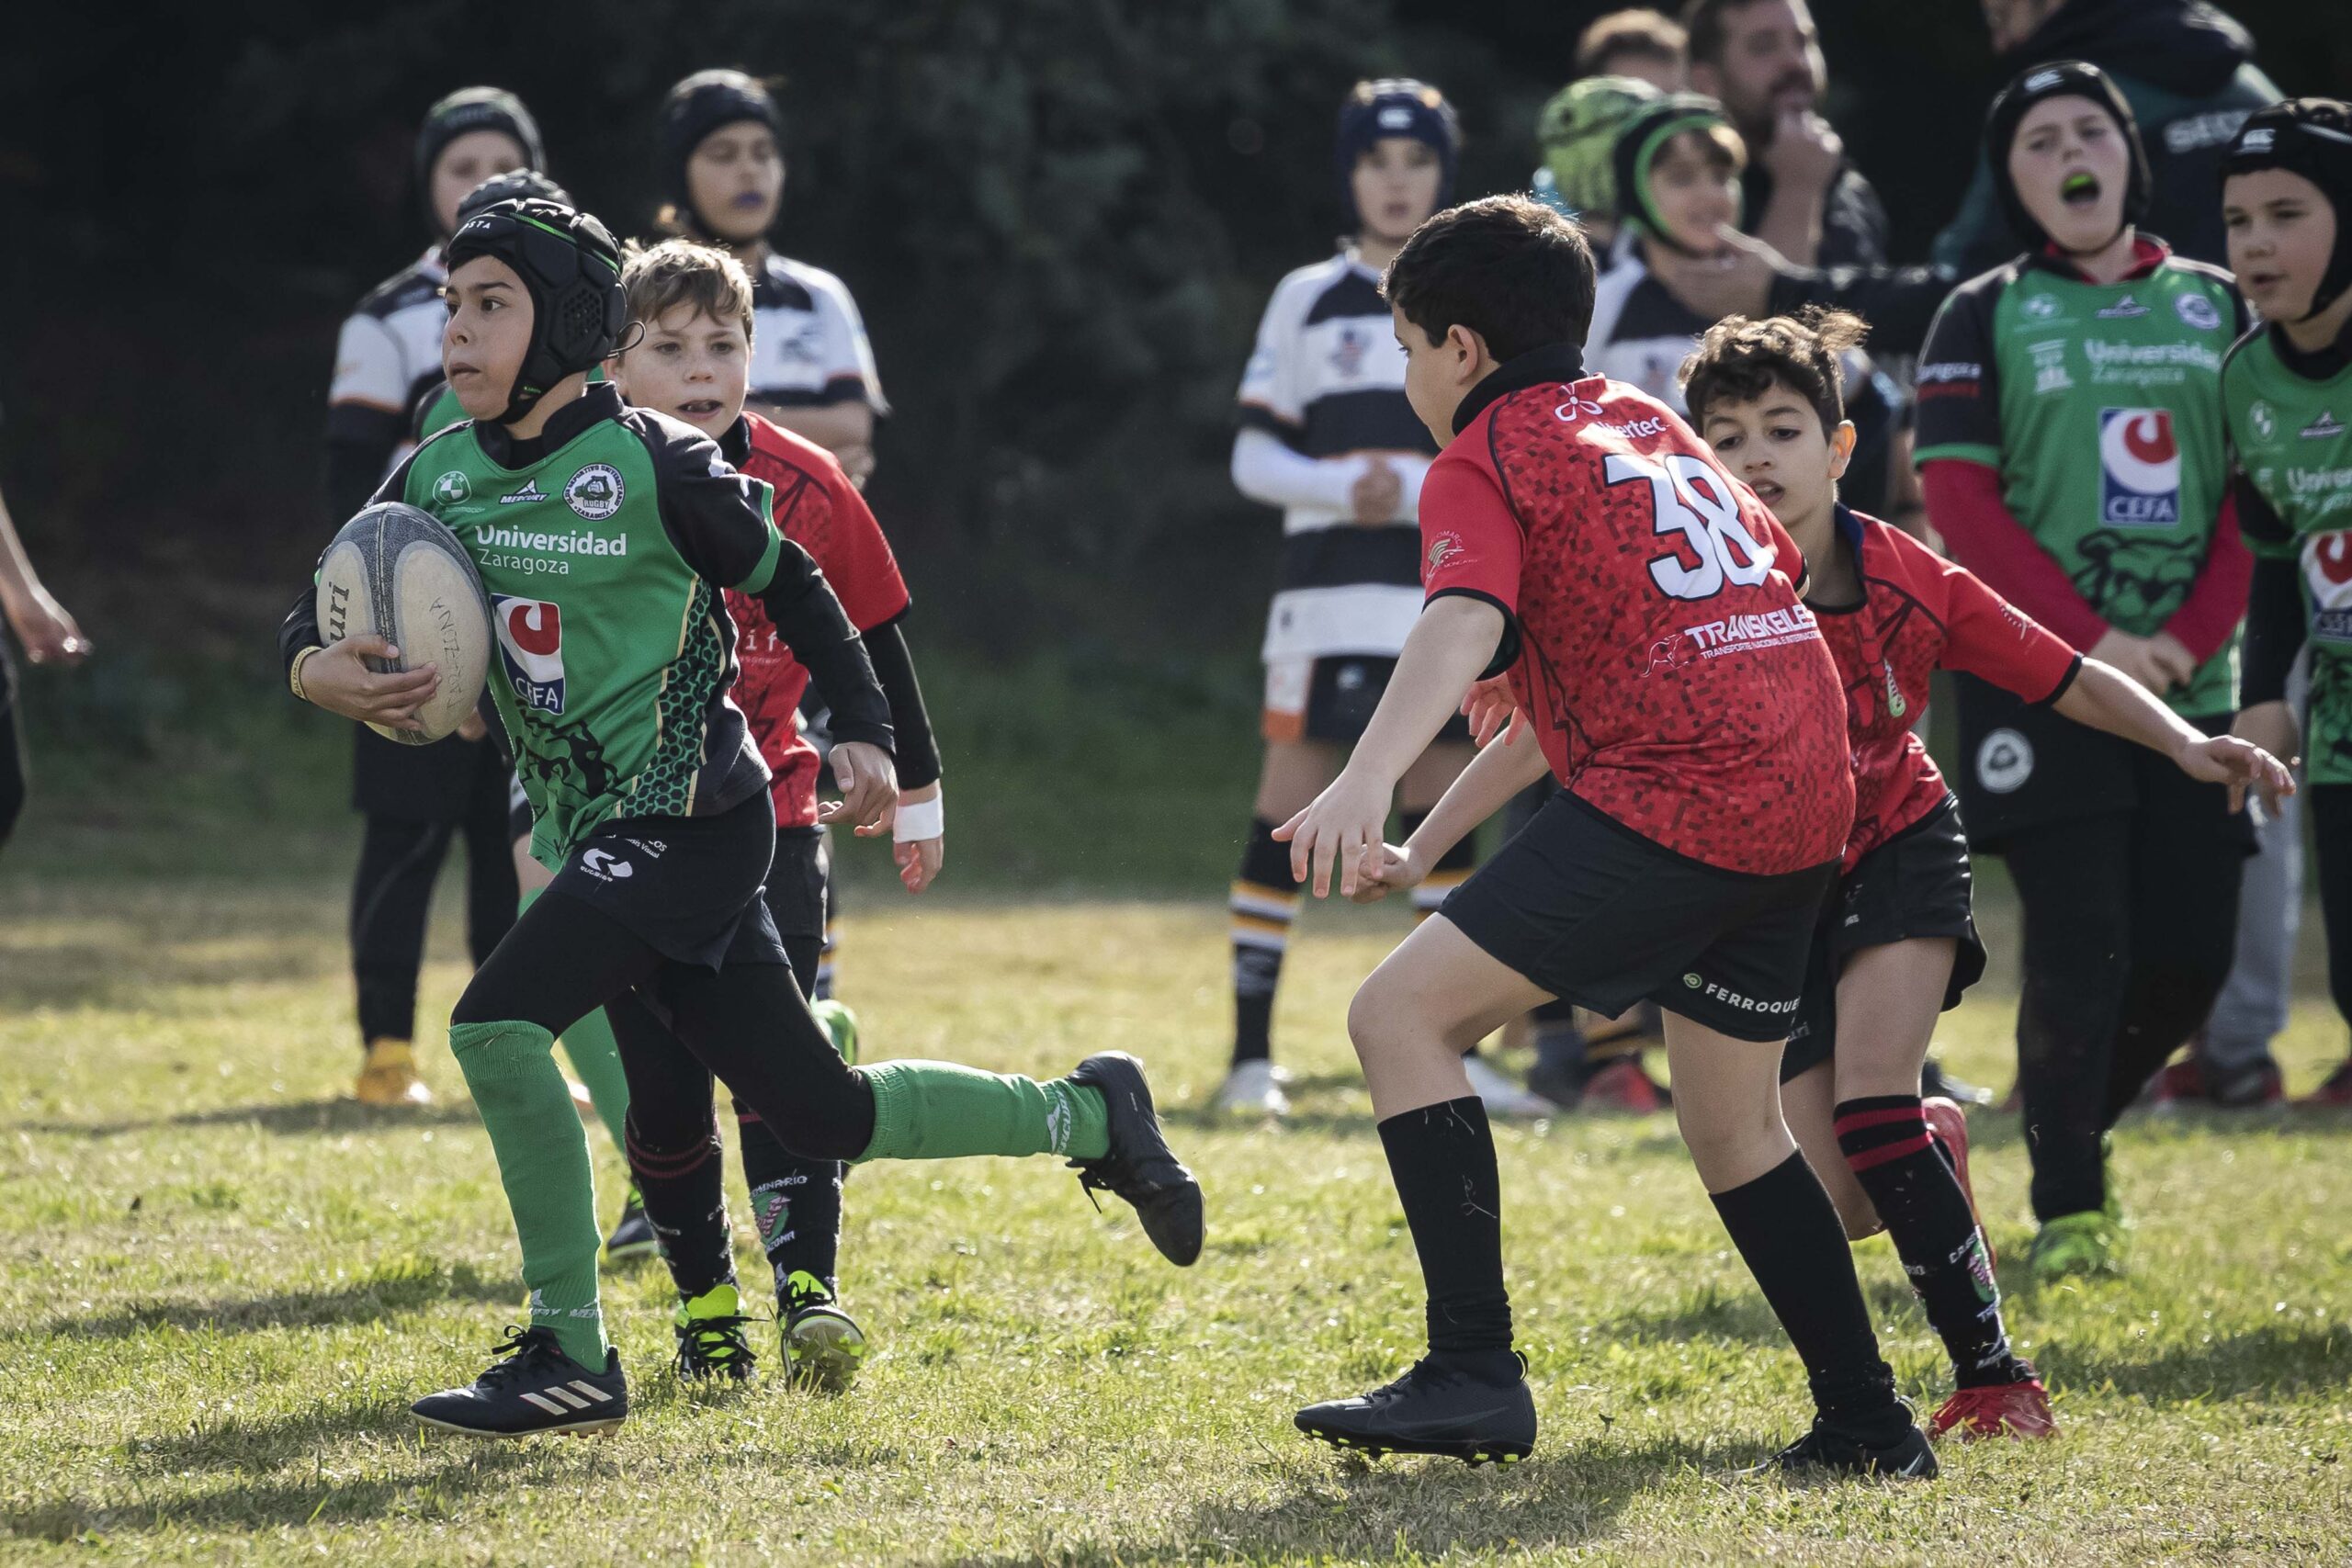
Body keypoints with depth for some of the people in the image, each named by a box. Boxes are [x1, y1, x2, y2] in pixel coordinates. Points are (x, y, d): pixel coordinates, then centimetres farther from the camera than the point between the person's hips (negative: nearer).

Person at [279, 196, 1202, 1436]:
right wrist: (317, 669, -14)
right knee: (821, 1116, 11)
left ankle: (569, 1358, -12)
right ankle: (1088, 1115, 30)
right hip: (592, 827, 7)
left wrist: (862, 733, -6)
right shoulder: (436, 479, 5)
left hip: (690, 817, -7)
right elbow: (322, 611, 8)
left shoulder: (653, 467, -11)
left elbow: (792, 589, 0)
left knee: (498, 1026, -21)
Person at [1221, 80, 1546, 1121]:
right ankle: (1251, 1053, -3)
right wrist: (1337, 486, -13)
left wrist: (1419, 487, -11)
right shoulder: (1308, 302, 7)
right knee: (1290, 801, -5)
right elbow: (1254, 457, 5)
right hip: (1329, 594, -1)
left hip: (1449, 596, 2)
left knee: (1444, 806, 2)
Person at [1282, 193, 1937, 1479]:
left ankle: (1474, 1372, -16)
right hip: (1807, 799, 9)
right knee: (1732, 1125, 22)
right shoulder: (1643, 422, 26)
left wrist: (1365, 783, -37)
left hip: (1675, 794, -9)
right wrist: (1425, 845, 29)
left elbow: (1464, 626, -21)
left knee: (1403, 1013, -7)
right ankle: (1869, 1423, 24)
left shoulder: (1483, 461, 1)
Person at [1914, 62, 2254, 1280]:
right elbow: (1958, 502, -5)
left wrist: (2191, 638, -8)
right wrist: (2092, 641, -14)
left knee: (2190, 952, 0)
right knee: (2079, 942, -11)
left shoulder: (2214, 307, 12)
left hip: (2187, 678, 3)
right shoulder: (1986, 317, 3)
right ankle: (2067, 1205, 0)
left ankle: (2077, 1131, 26)